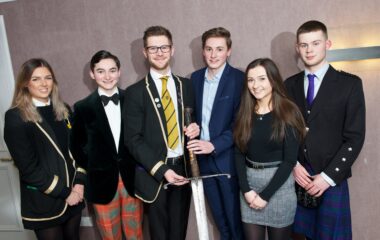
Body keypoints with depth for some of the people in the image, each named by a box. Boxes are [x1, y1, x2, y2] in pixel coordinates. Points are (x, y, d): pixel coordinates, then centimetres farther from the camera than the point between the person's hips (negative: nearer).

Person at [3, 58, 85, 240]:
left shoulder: (63, 110, 5)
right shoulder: (15, 117, -12)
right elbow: (28, 167, -15)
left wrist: (79, 182, -6)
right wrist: (64, 192, -13)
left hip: (74, 195, 5)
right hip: (43, 202, -5)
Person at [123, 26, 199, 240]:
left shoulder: (186, 85, 8)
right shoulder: (136, 92, -5)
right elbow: (133, 140, -9)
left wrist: (195, 129, -7)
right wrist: (161, 170, -18)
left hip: (183, 169, 3)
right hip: (154, 173, -3)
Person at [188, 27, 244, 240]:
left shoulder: (239, 79, -11)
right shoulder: (196, 77, 7)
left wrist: (214, 145, -22)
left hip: (228, 159, -5)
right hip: (203, 158, 5)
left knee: (235, 217, 10)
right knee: (219, 217, 20)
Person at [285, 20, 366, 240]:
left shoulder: (349, 83, -4)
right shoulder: (290, 85, 6)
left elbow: (355, 137, -7)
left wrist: (328, 176, -11)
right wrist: (293, 165, -5)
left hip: (331, 179, -2)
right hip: (297, 176, 3)